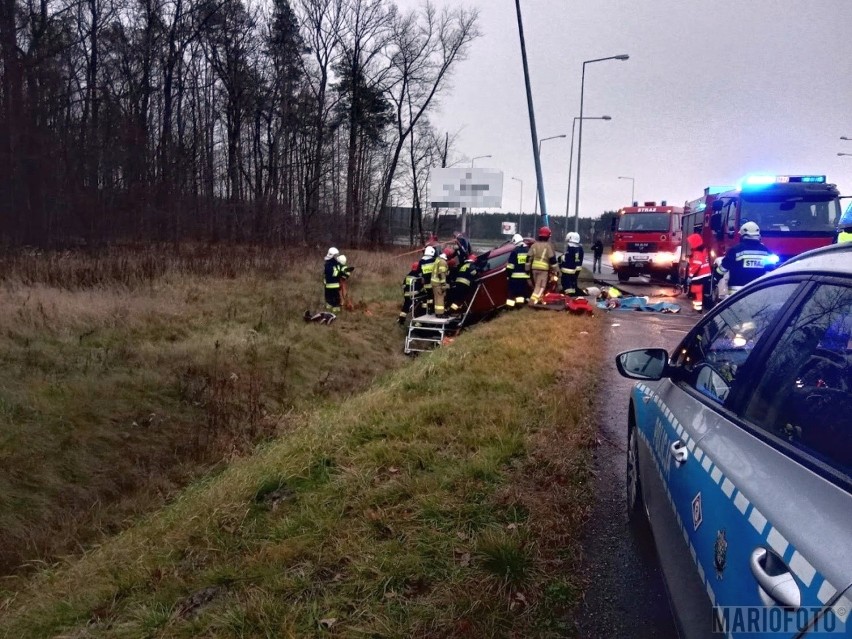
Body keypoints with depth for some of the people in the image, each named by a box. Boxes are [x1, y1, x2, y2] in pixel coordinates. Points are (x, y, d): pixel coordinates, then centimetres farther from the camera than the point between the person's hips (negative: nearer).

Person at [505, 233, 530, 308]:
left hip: (515, 275, -4)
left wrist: (508, 274, 0)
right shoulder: (528, 250, 6)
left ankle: (510, 305, 2)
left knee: (512, 291, 3)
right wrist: (531, 273, 22)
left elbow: (510, 265, -9)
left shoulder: (514, 251, -8)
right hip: (525, 276, 4)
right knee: (522, 291, 13)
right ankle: (520, 303, 12)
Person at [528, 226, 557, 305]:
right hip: (544, 269, -5)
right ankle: (533, 300, -18)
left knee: (536, 285, 18)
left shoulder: (534, 245, 7)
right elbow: (552, 259, -6)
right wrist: (554, 270, 2)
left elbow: (529, 258, 6)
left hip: (534, 267, 5)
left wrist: (528, 268, 12)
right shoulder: (548, 245, -6)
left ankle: (538, 299, 26)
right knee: (541, 286, -6)